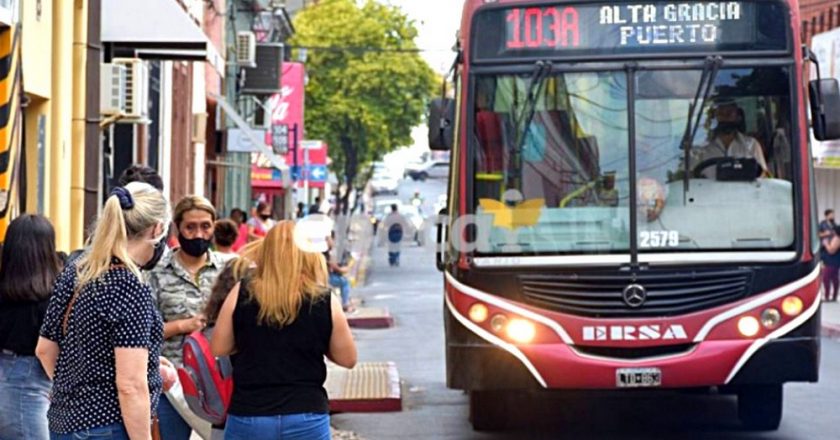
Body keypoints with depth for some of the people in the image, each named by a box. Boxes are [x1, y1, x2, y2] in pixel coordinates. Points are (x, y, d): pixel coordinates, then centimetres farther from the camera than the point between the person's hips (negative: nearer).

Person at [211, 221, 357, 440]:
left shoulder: (242, 294, -4)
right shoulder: (324, 301, -4)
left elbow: (218, 349, 4)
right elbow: (348, 358, 5)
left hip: (248, 417, 0)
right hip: (307, 420, 0)